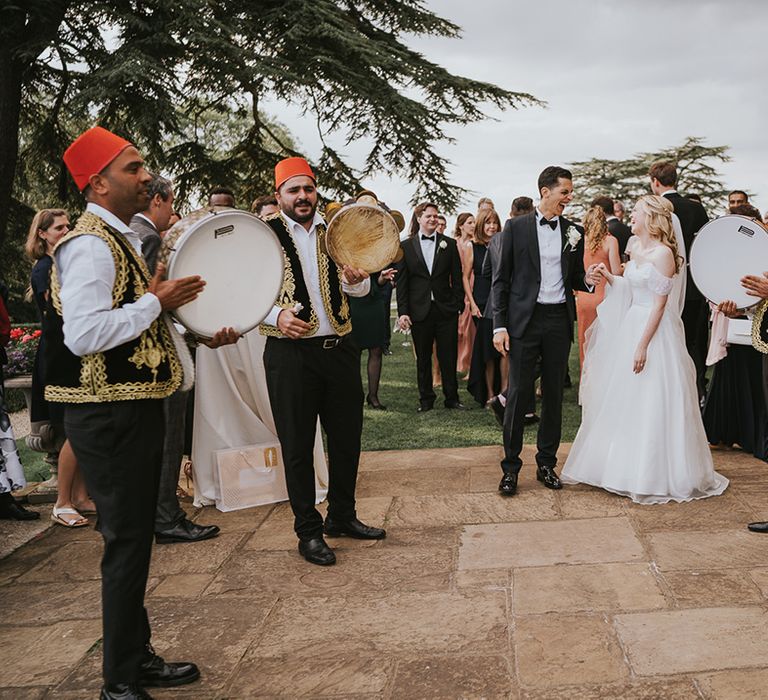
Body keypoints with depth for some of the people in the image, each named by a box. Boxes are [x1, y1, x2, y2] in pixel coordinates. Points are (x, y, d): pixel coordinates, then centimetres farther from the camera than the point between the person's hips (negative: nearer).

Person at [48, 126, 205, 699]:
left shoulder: (119, 240, 15)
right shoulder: (90, 245, -17)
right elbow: (83, 333, -28)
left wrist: (162, 298, 8)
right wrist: (156, 301, -19)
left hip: (132, 408, 10)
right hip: (110, 415, -10)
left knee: (136, 536, 17)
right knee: (127, 540, -2)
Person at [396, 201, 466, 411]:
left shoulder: (449, 244, 6)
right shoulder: (406, 246, 4)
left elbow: (457, 278, 6)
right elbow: (401, 282, 1)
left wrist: (458, 305, -1)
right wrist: (402, 312, -5)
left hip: (446, 309, 0)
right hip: (420, 311, 0)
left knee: (449, 357, 4)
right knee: (423, 358, 8)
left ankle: (452, 397, 14)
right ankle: (426, 399, 19)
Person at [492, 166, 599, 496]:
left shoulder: (574, 231, 10)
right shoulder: (516, 227, 0)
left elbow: (574, 279, 17)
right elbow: (501, 279, 0)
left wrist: (587, 279, -7)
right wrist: (499, 325, -7)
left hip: (559, 320, 3)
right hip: (524, 320, -3)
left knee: (554, 394, 9)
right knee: (518, 394, -2)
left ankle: (547, 464, 20)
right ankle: (511, 466, 8)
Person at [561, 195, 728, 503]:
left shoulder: (663, 253, -15)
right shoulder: (635, 248, 10)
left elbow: (659, 304, -17)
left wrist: (643, 345, -19)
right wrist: (609, 276, 3)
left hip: (655, 330, -9)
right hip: (631, 325, 9)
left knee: (650, 404, -2)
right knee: (622, 401, 13)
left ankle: (654, 474, 10)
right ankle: (624, 467, 25)